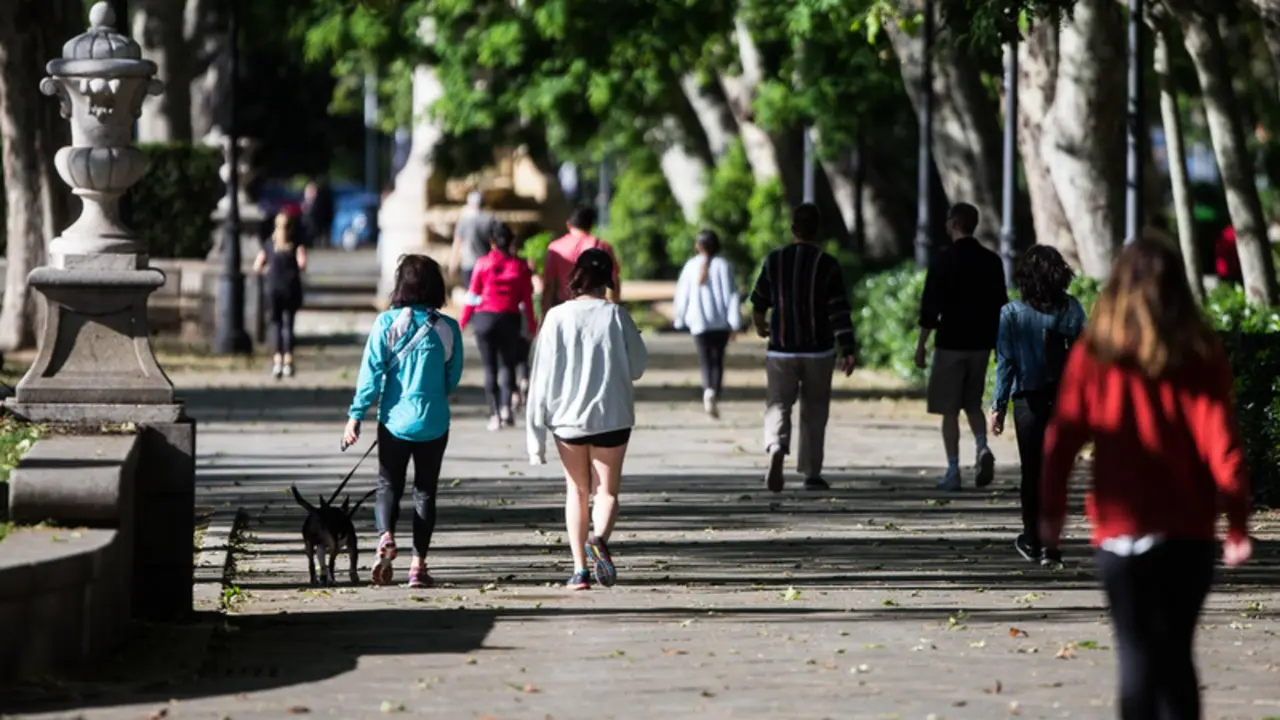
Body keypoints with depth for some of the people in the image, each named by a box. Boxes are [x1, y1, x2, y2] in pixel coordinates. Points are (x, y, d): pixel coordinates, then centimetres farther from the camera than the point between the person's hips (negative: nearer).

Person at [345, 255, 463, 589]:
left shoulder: (387, 323, -10)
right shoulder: (447, 328, -5)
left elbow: (371, 372, -10)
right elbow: (453, 377, 3)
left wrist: (356, 415, -4)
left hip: (395, 420, -1)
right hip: (434, 422, 1)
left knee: (389, 485, 12)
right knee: (425, 490, 11)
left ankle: (386, 535, -16)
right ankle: (418, 563, 8)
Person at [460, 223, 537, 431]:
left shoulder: (482, 264, -1)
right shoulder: (520, 266, 2)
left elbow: (473, 296, -1)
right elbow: (527, 300, 2)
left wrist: (462, 321, 5)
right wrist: (531, 326, 10)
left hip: (485, 318, -1)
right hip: (510, 319, 1)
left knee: (490, 367, 5)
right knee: (506, 363, 12)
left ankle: (494, 413, -2)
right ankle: (506, 406, -9)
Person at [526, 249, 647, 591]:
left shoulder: (557, 318, -7)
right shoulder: (615, 315, -8)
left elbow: (543, 374, -6)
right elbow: (638, 366, 1)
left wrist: (536, 430, -2)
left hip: (567, 418, 1)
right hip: (611, 416, -1)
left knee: (577, 490, 16)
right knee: (608, 491, 9)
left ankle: (579, 568, 9)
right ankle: (599, 539, -22)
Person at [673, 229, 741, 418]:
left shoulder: (691, 266, 2)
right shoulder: (722, 265, -3)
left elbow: (682, 294, 7)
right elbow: (731, 295, -6)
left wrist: (680, 320, 17)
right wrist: (735, 322, -4)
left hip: (698, 323, 1)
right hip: (721, 322, -1)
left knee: (705, 361, 3)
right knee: (718, 360, 10)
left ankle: (708, 390, -24)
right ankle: (715, 394, -8)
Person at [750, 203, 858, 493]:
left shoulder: (774, 261, -1)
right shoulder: (828, 265, -7)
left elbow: (758, 303, 11)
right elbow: (840, 312, -12)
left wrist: (760, 325, 31)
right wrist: (849, 349, -11)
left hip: (781, 350, 0)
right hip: (818, 350, 0)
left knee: (778, 405, 1)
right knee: (814, 412, 11)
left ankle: (776, 449, -28)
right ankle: (811, 473, 16)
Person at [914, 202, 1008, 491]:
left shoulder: (944, 261, -10)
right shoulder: (992, 261, 5)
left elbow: (930, 308, -11)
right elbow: (1000, 306, 9)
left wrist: (921, 345, -4)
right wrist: (999, 343, 18)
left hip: (951, 344, -5)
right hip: (981, 344, 5)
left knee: (949, 410, 2)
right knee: (973, 403, 19)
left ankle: (953, 471, 1)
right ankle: (982, 448, -6)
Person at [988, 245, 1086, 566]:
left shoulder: (1011, 314, -7)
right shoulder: (1071, 310, -4)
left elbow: (1006, 363, -8)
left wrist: (999, 406, -3)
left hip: (1029, 402, -1)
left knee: (1032, 471, 12)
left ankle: (1032, 541, 23)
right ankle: (1049, 545, 1)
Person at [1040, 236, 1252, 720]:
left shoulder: (1093, 356, -2)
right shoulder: (1200, 356, -2)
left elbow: (1062, 438, 0)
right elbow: (1221, 442, -7)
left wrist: (1051, 512, 9)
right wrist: (1237, 521, -4)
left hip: (1122, 530, -1)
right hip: (1188, 531, 1)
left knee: (1138, 655, 0)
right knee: (1176, 653, 14)